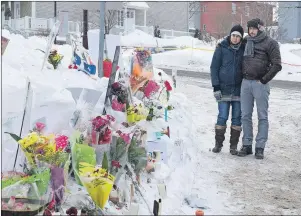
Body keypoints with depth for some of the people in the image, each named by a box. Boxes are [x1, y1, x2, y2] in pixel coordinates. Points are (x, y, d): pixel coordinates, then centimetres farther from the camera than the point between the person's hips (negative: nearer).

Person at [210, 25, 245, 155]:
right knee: (222, 117, -2)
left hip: (239, 90, 2)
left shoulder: (244, 49, 4)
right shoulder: (222, 48, -2)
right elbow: (214, 67, -1)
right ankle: (218, 143, 11)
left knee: (237, 118, 4)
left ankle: (234, 145, 13)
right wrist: (216, 86, -8)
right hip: (224, 89, -2)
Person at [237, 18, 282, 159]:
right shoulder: (246, 42, 13)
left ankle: (260, 147, 5)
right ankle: (247, 145, 15)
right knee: (245, 116, 7)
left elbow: (277, 65, -7)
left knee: (262, 116, 1)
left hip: (260, 84, -5)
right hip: (246, 83, 5)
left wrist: (264, 79, -9)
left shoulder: (270, 43, -2)